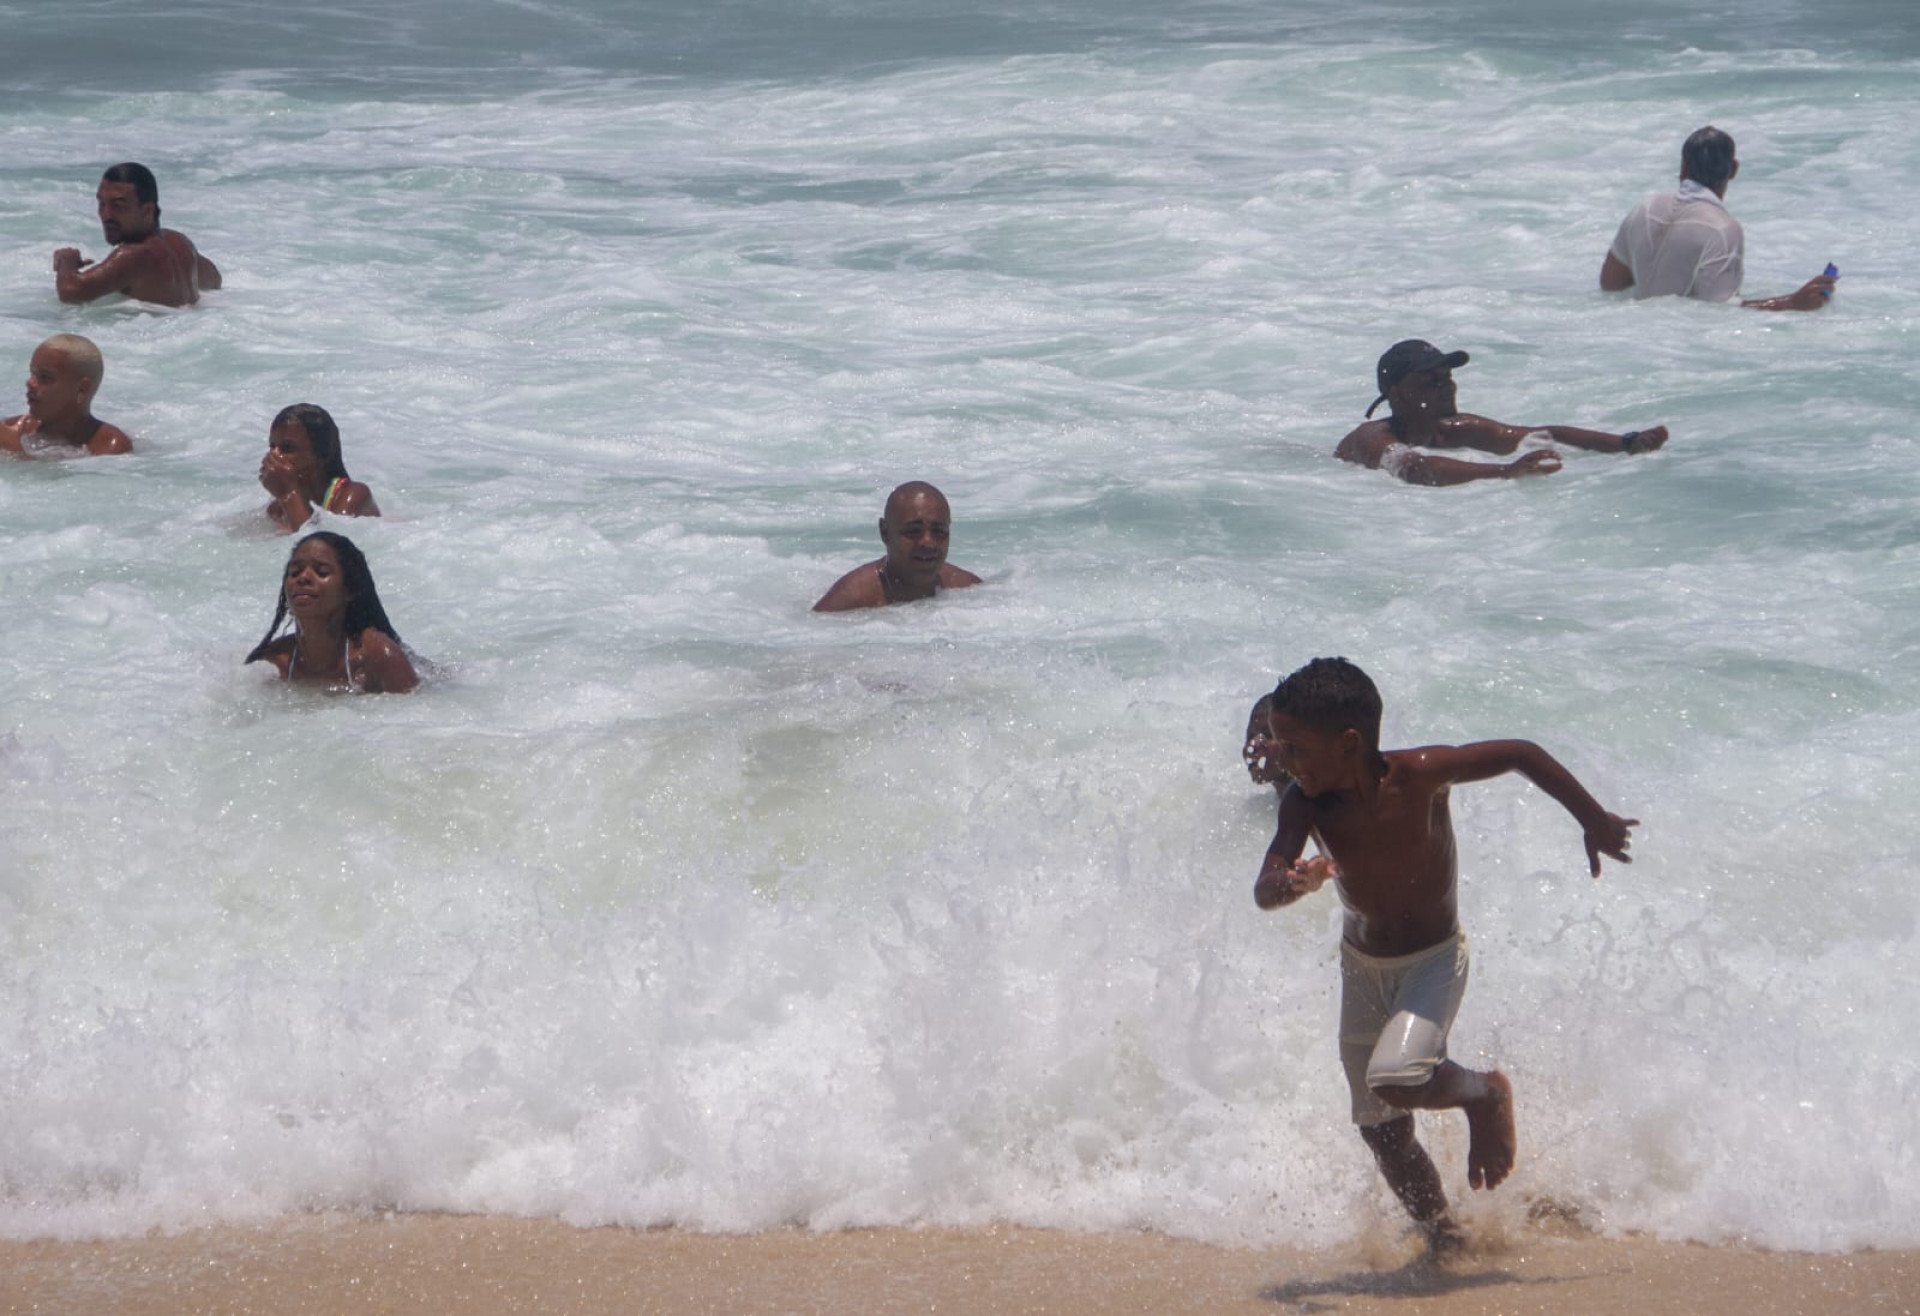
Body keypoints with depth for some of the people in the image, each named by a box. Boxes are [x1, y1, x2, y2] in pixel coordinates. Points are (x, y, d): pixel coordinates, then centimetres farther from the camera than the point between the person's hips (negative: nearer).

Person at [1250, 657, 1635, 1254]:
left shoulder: (1418, 774, -27)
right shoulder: (1305, 804, -18)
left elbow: (1523, 754, -14)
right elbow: (1264, 891, -28)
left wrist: (1593, 820, -5)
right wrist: (1294, 883, -52)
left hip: (1434, 960, -4)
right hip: (1361, 965, 4)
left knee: (1395, 1079, -29)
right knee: (1382, 1131, 8)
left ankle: (1486, 1093, 3)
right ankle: (1445, 1239, 31)